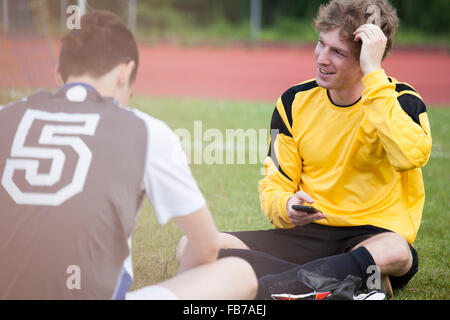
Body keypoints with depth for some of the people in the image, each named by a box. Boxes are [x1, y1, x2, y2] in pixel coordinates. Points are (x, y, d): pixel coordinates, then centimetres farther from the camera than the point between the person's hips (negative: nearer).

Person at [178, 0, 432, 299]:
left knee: (394, 252, -41)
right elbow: (274, 187, 9)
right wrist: (287, 207, -16)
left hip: (372, 238, -4)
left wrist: (373, 73, -25)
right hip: (307, 234, 5)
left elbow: (410, 156, -30)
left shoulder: (401, 100, -6)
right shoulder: (295, 102, 5)